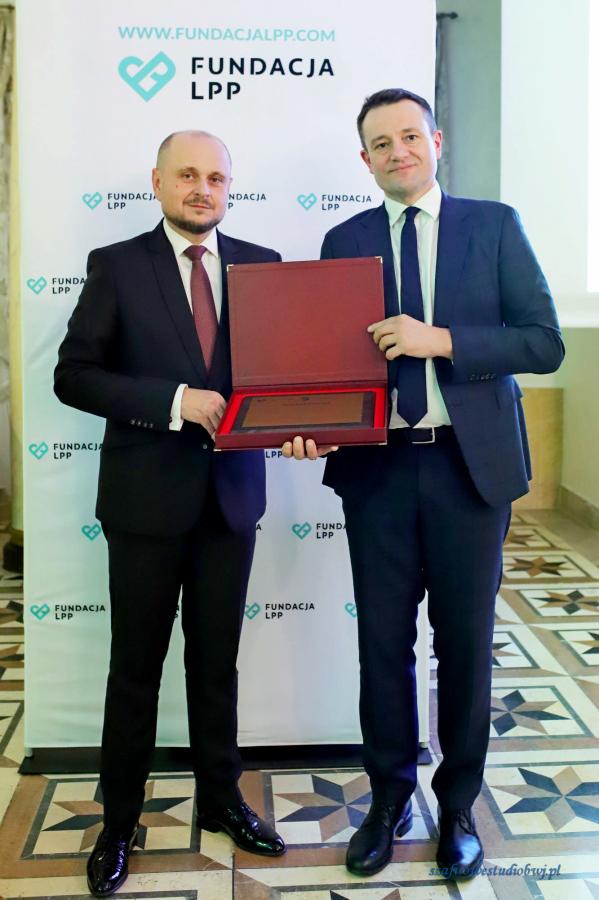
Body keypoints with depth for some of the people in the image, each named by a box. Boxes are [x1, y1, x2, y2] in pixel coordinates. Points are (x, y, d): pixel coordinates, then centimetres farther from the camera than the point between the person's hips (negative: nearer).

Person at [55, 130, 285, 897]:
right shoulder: (116, 266, -2)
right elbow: (73, 375, -9)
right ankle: (119, 821, 27)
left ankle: (221, 799, 35)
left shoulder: (261, 264, 6)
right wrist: (174, 400, -20)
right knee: (136, 665, 9)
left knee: (217, 660, 16)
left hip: (230, 493, 3)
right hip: (147, 495, -2)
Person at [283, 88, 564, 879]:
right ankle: (390, 798, 29)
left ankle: (458, 806, 29)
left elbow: (545, 341, -5)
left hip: (471, 463, -1)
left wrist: (440, 339, -17)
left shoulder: (494, 225, 3)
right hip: (378, 465, 2)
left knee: (465, 641, 9)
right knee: (384, 641, 9)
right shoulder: (345, 241, 8)